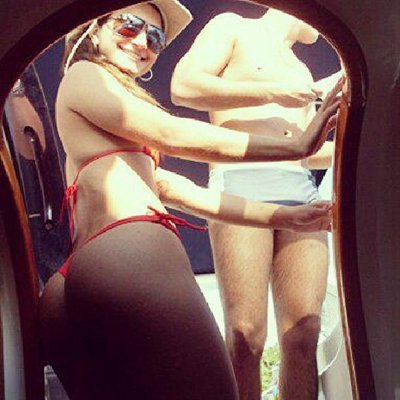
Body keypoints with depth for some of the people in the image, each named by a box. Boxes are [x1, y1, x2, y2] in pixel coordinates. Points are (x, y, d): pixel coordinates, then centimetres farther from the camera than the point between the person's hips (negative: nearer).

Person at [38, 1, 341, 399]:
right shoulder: (84, 75, 12)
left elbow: (168, 187, 28)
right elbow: (172, 136, 2)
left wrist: (283, 217, 24)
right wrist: (296, 146, 2)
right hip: (134, 251, -10)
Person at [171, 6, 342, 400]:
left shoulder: (301, 71, 32)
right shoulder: (233, 27, 12)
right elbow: (183, 86, -4)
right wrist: (272, 92, -6)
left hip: (302, 191, 6)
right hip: (241, 181, -6)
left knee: (303, 335, -5)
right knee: (246, 336, -15)